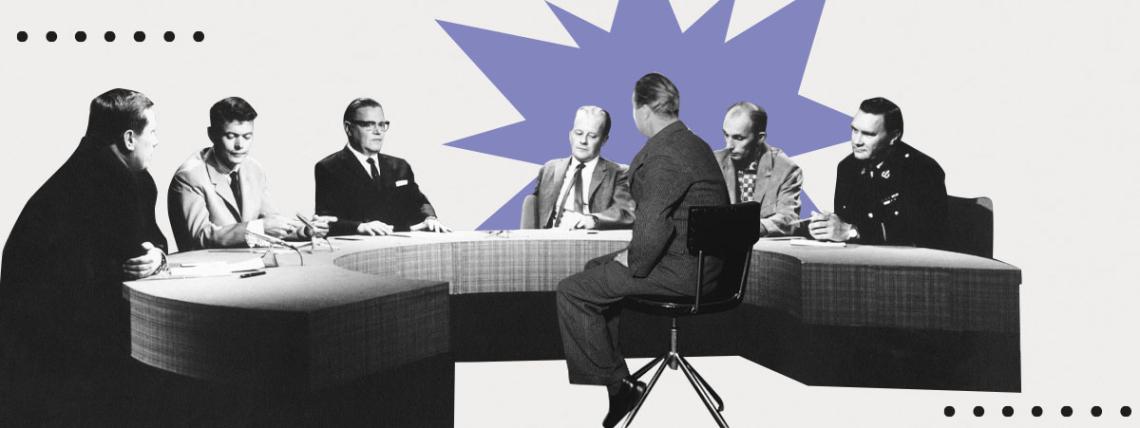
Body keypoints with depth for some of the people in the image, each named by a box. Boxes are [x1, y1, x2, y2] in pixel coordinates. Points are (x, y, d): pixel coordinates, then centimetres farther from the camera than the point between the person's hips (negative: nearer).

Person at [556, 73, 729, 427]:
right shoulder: (693, 144, 12)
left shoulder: (663, 155, -21)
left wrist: (633, 261, -11)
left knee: (572, 291, -7)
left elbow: (654, 228, -27)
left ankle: (616, 385, 1)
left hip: (679, 271, -11)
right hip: (699, 261, 11)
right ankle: (612, 369, 30)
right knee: (595, 269, 25)